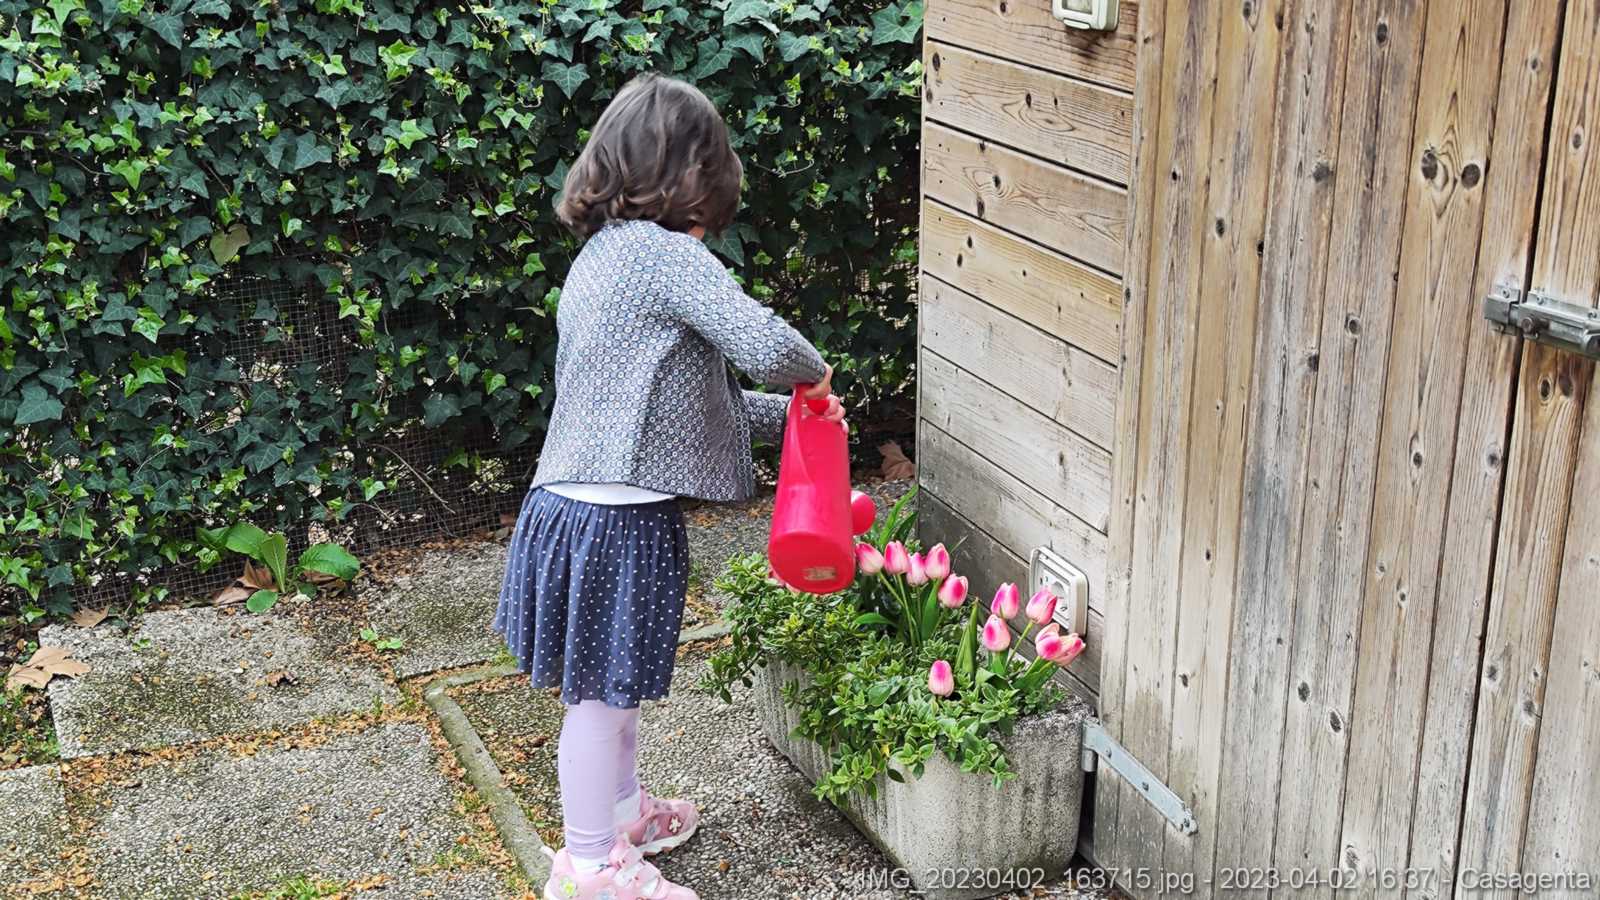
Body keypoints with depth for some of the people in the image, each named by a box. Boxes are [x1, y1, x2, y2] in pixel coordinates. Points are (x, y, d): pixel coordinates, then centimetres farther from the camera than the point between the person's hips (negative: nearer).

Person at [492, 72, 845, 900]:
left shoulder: (603, 252, 13)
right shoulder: (665, 253, -17)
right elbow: (764, 346, -29)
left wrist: (788, 413, 15)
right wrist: (812, 371, -6)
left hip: (579, 503, 9)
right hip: (618, 520, -9)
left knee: (614, 684, 25)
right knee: (604, 693, 5)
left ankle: (623, 811, 43)